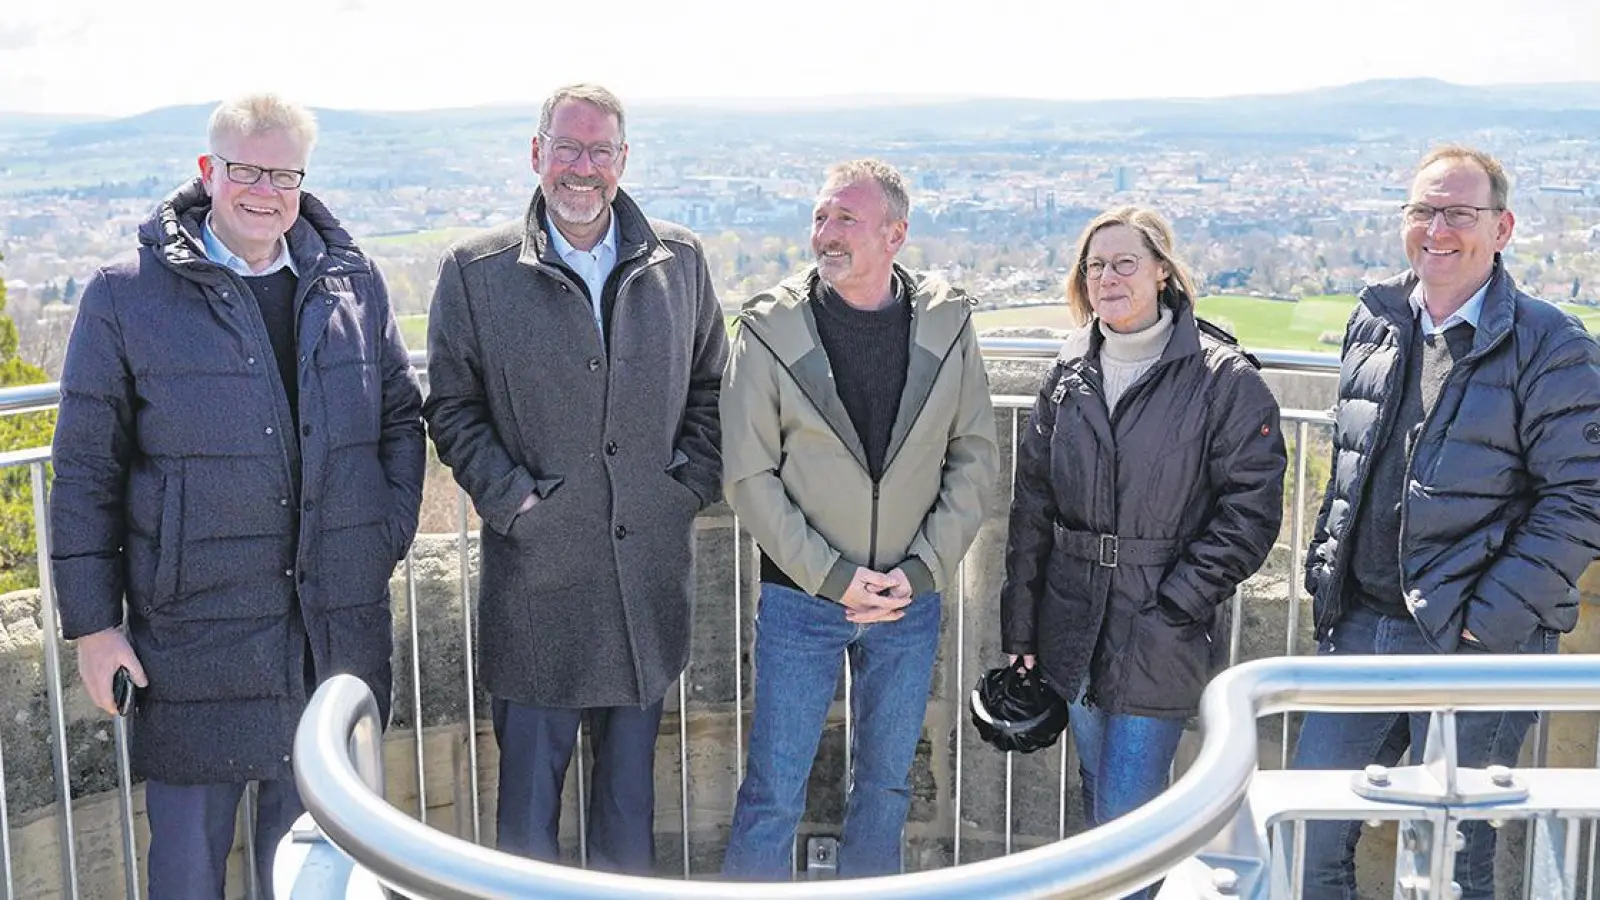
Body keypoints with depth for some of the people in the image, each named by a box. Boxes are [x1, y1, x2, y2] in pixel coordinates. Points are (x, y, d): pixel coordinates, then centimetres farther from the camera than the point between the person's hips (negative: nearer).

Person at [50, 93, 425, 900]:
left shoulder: (352, 282, 5)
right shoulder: (126, 295, -4)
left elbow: (401, 416, 14)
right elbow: (85, 470, -2)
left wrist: (391, 533, 3)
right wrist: (91, 621, -4)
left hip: (338, 630, 3)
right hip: (193, 634, -3)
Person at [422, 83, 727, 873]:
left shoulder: (680, 261, 5)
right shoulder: (476, 272, -2)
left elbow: (710, 385, 13)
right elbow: (451, 407, 2)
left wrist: (694, 481, 1)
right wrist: (511, 498, -9)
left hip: (650, 568, 3)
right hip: (537, 577, -2)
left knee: (632, 781, 16)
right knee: (529, 782, 7)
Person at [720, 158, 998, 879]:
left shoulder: (946, 324, -2)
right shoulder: (771, 328, -8)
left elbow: (975, 459, 2)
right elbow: (748, 476, -8)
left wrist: (922, 570, -8)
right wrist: (834, 576, -13)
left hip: (911, 600, 3)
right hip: (801, 596, -2)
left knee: (885, 785, 17)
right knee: (773, 793, 5)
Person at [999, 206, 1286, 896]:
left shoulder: (1222, 378, -9)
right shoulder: (1069, 373, 6)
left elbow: (1250, 510, -10)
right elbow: (1032, 505, 8)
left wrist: (1175, 605, -16)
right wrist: (1020, 629, 6)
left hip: (1160, 642, -5)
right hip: (1074, 632, 5)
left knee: (1126, 820, -2)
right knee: (1098, 807, 19)